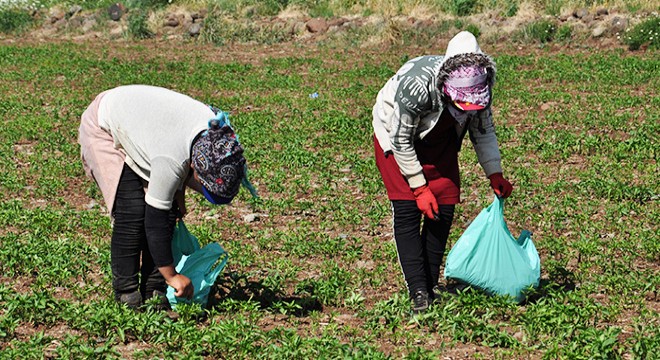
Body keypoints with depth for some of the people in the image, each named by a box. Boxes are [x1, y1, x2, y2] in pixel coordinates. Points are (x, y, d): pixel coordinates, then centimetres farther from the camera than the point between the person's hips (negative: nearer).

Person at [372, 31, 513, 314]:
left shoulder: (481, 85, -25)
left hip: (440, 140, 5)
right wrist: (420, 188, -21)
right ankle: (419, 295, -18)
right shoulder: (416, 86, -40)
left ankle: (432, 286, 6)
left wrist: (495, 174, -12)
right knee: (407, 210, -16)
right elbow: (401, 141, -25)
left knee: (444, 210, -5)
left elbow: (483, 129, -4)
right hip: (396, 134, -5)